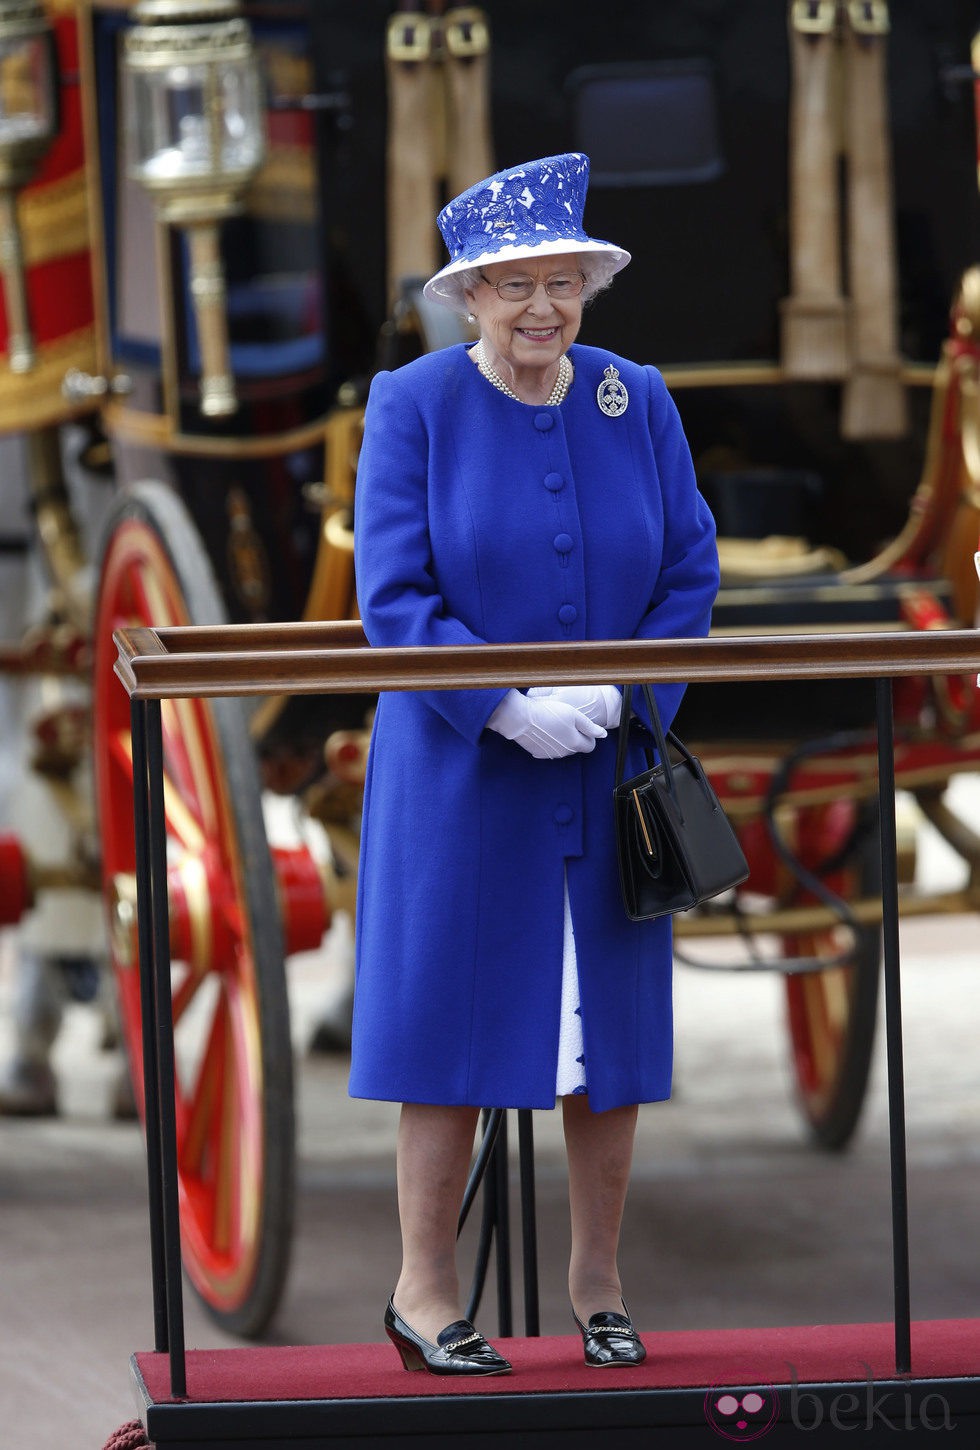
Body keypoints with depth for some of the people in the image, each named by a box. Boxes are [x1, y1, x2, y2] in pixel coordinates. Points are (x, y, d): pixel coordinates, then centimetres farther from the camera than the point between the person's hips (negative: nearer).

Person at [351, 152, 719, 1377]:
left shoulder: (636, 403, 4)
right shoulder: (415, 405, -5)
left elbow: (690, 575, 4)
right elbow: (391, 594, -9)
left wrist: (619, 693, -13)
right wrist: (506, 705, -21)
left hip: (609, 772, 3)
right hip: (459, 773, -3)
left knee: (609, 1016, 6)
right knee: (452, 1010, -2)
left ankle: (597, 1284, 18)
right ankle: (425, 1288, 7)